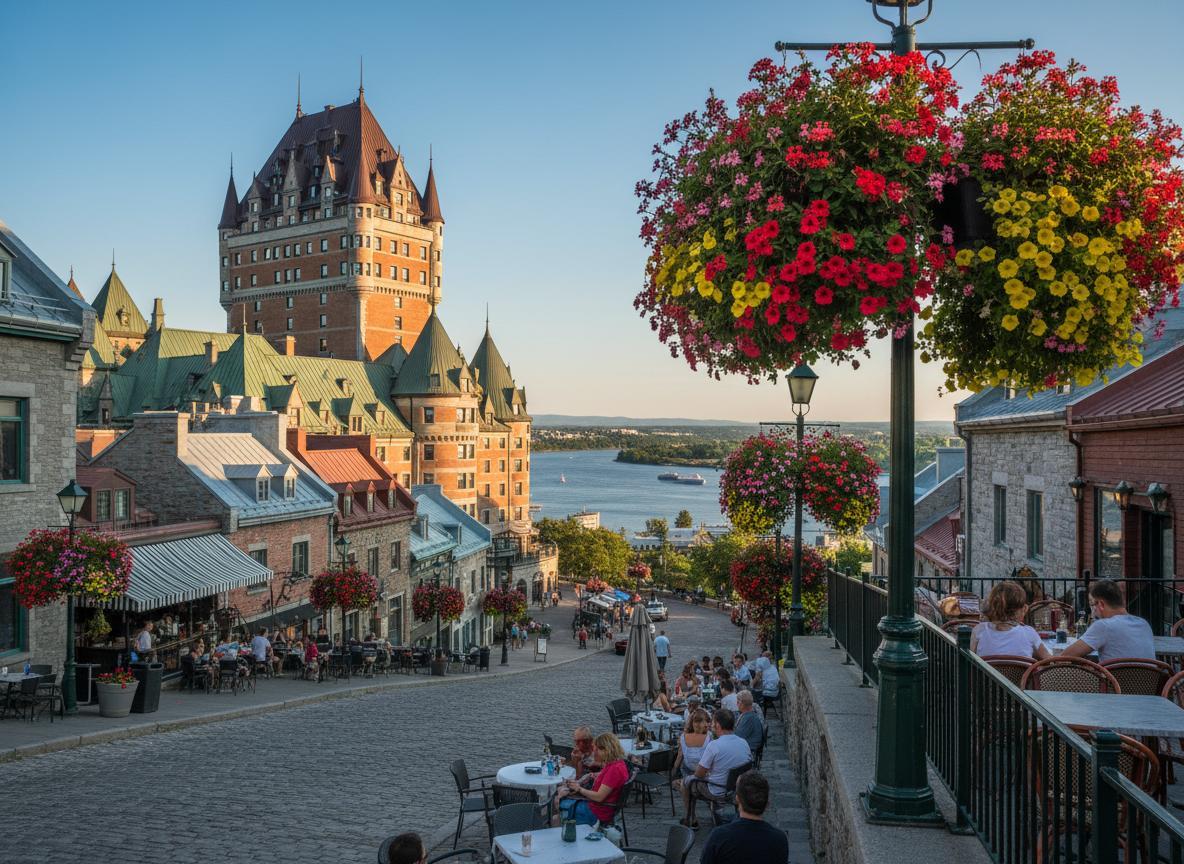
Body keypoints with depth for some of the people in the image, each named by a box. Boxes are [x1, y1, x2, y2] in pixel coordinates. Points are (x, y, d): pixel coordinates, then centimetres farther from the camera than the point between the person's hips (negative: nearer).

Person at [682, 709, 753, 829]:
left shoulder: (714, 745, -25)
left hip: (718, 793, -6)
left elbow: (699, 774, -17)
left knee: (688, 783, 20)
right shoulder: (744, 743, -9)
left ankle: (691, 821, 29)